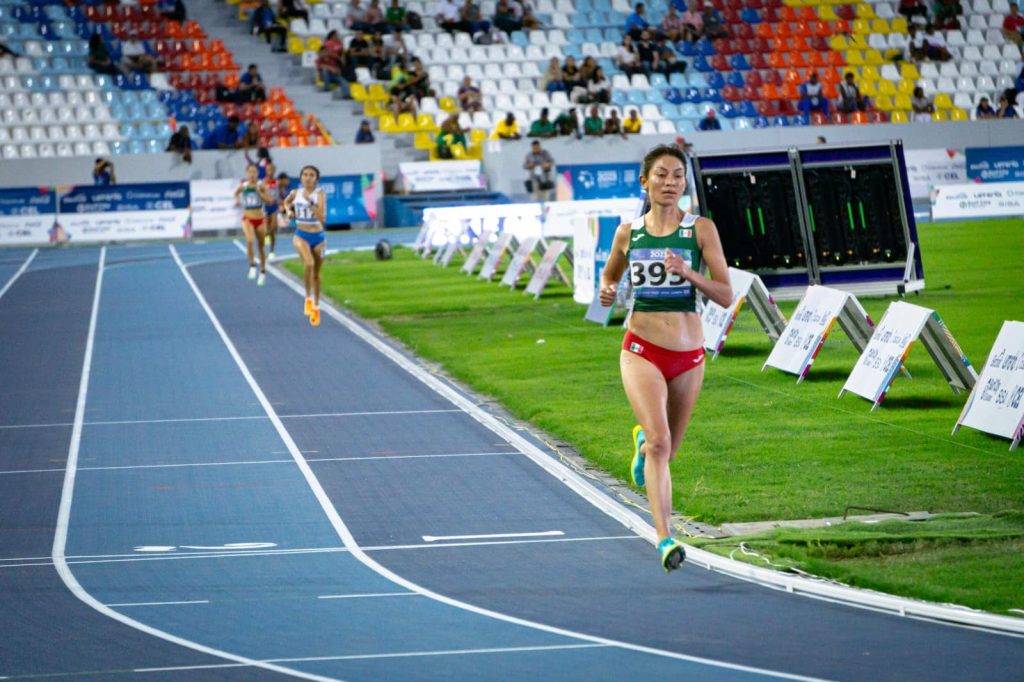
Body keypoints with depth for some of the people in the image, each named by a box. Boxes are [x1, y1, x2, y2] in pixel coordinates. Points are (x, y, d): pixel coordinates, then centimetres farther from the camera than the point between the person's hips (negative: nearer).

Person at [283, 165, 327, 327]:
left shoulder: (320, 194, -12)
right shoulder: (296, 193, -2)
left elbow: (322, 218, -23)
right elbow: (287, 202, 23)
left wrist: (311, 202, -31)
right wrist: (289, 211, 4)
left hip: (318, 237, 0)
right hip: (301, 235, 0)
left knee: (316, 273, 15)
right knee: (309, 263, -29)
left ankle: (316, 307, 34)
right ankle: (308, 298, -10)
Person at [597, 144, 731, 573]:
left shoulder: (701, 230, -3)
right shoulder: (628, 233, 2)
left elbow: (725, 296, -5)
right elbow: (610, 273, 21)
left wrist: (688, 273, -22)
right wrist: (606, 291, -2)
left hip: (689, 353, 1)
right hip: (642, 350, -1)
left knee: (667, 448, 18)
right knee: (660, 443, -20)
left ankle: (642, 440, 55)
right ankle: (665, 540, -24)